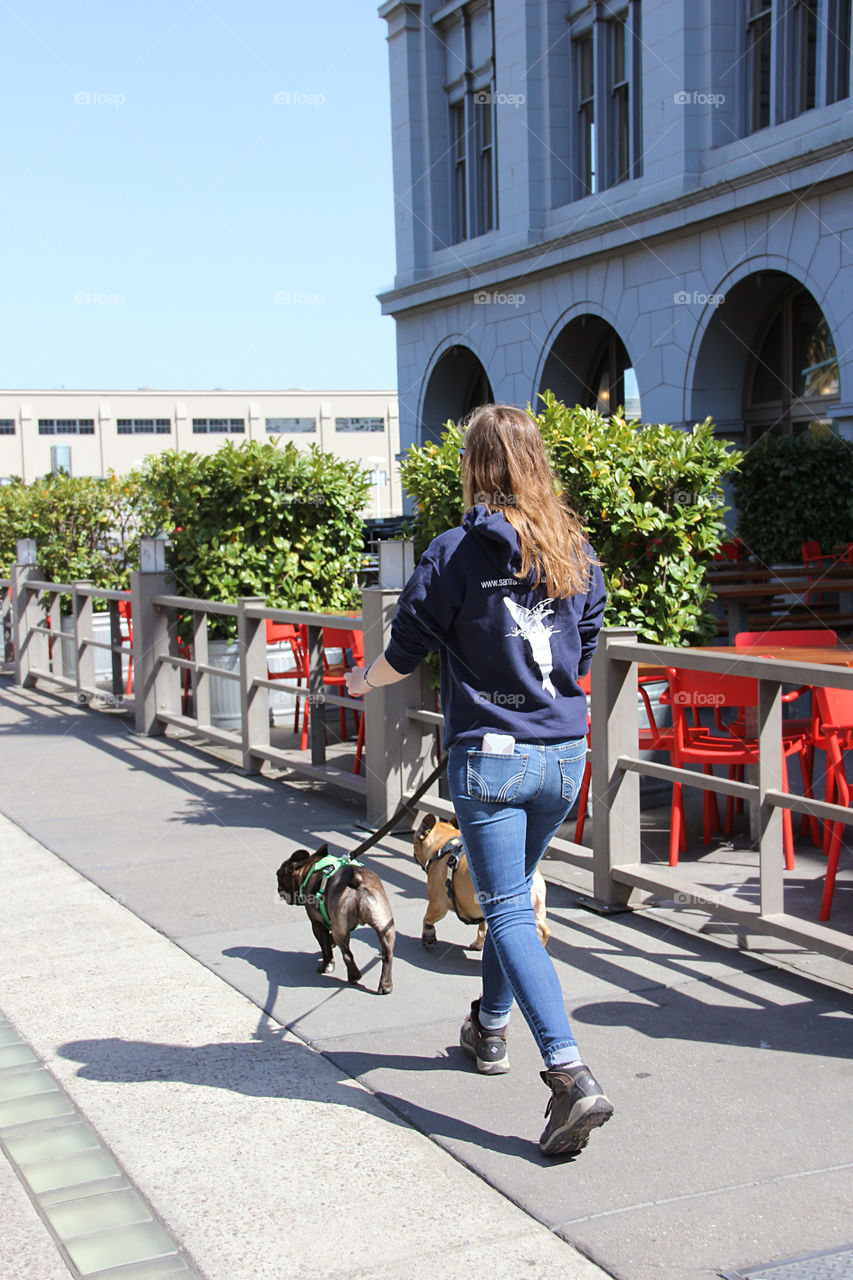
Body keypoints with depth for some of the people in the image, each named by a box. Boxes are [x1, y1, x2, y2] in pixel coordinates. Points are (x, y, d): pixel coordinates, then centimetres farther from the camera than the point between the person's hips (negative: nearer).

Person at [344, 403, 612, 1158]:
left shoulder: (457, 553, -10)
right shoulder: (577, 552, 5)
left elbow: (405, 652, -1)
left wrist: (364, 681, 20)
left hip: (490, 756, -5)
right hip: (566, 753, 6)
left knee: (509, 911, -4)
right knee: (514, 892, 23)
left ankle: (571, 1075, -16)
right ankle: (491, 1027, 40)